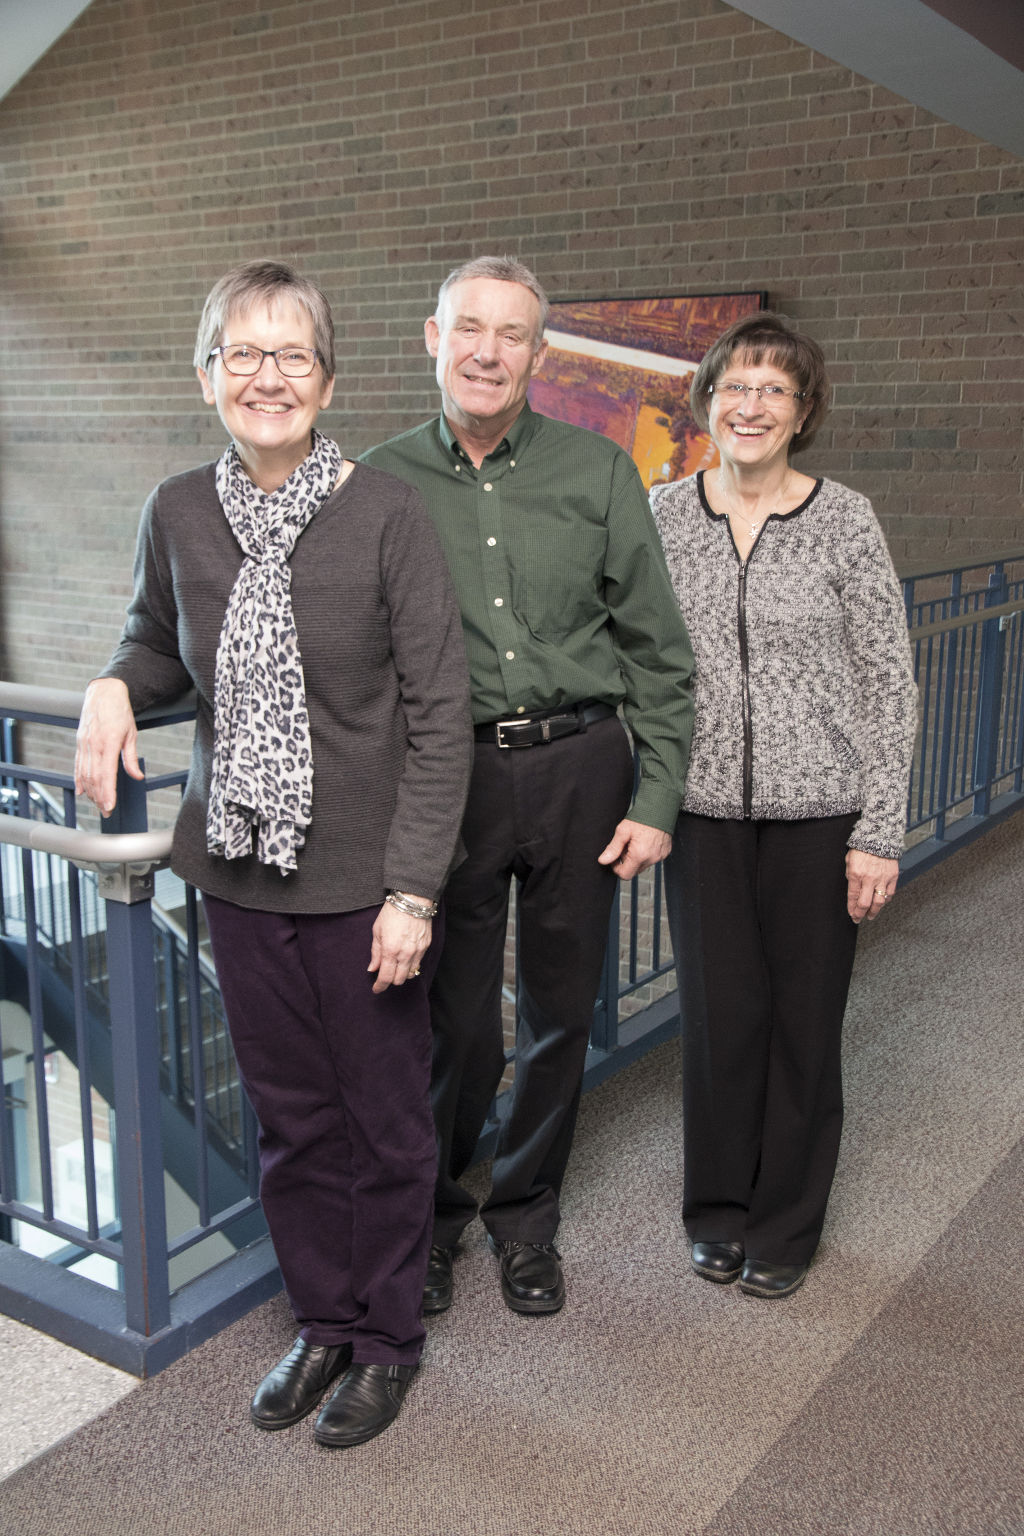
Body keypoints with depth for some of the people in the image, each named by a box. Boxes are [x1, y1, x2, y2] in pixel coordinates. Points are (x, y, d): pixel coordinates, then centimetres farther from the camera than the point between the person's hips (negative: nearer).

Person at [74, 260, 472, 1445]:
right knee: (290, 1117, 16)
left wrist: (413, 887, -15)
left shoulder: (385, 514, -13)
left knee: (383, 1116, 11)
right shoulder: (178, 512, 0)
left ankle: (387, 1336, 33)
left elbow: (438, 713, -12)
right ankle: (323, 1322, 38)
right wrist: (113, 687, -4)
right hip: (240, 868, 4)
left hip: (361, 874, -3)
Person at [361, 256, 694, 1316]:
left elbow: (656, 650, 4)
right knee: (450, 1016, 7)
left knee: (560, 1012, 11)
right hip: (447, 778, -1)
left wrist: (655, 798, -1)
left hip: (580, 769, 1)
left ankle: (525, 1218, 33)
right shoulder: (383, 481, 1)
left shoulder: (599, 472, 2)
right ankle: (430, 1216, 32)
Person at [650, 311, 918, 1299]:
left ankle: (786, 1225, 29)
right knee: (717, 1012, 10)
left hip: (817, 814, -1)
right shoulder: (664, 516, 2)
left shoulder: (844, 521, -5)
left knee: (804, 1018, 9)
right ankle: (718, 1207, 32)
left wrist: (880, 832, -7)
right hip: (703, 810, 2)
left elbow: (889, 683, -4)